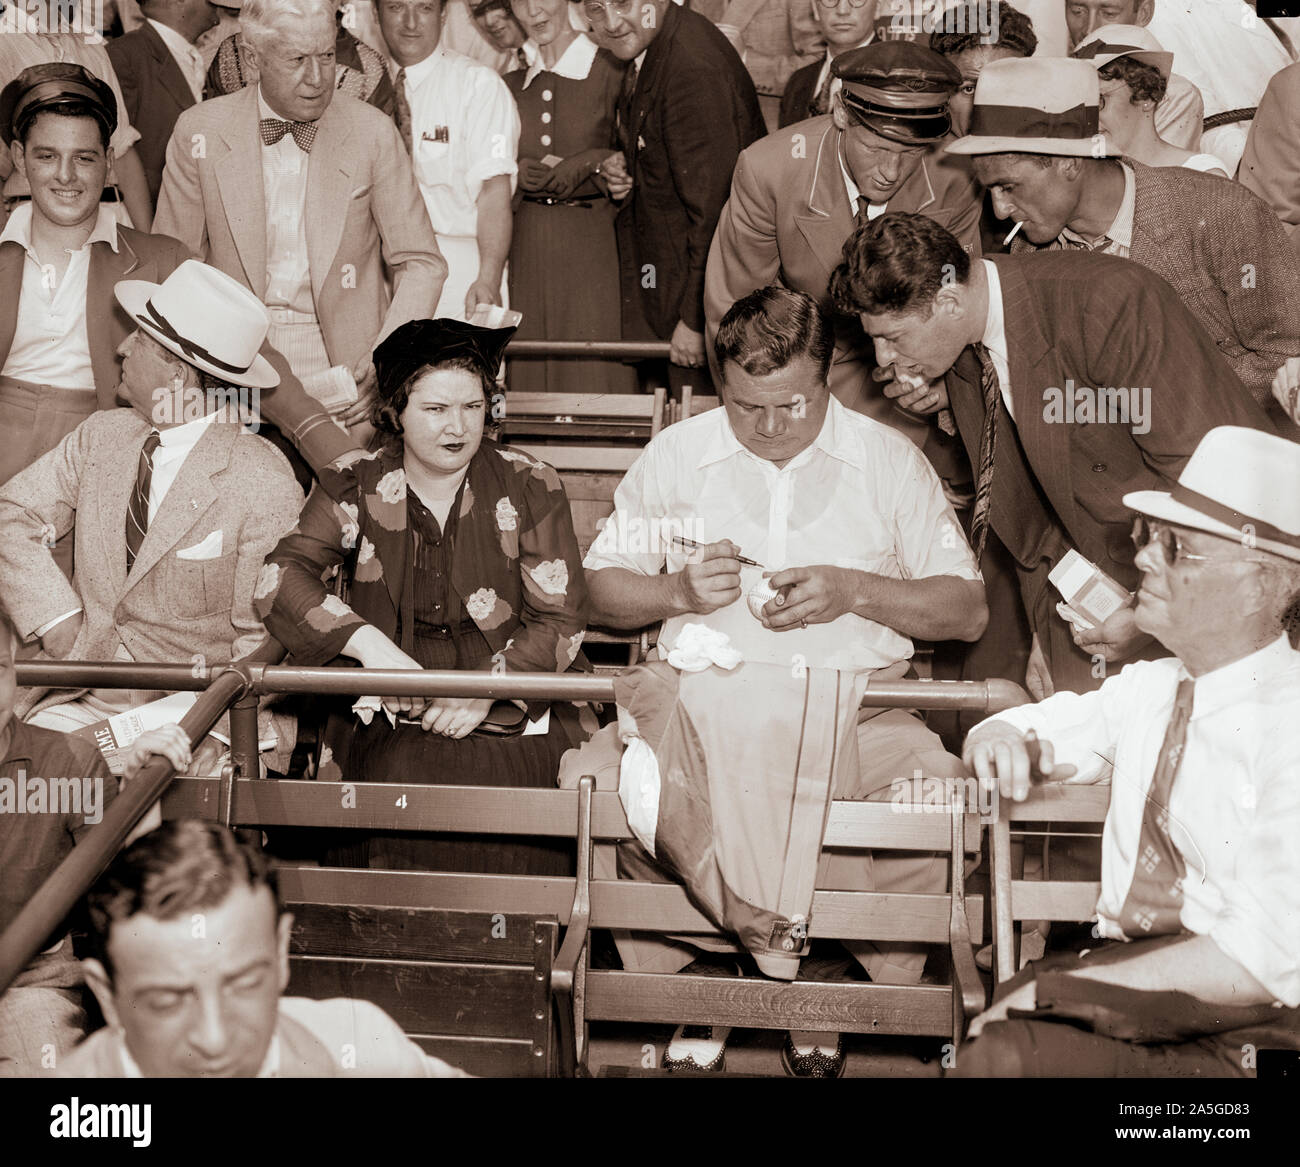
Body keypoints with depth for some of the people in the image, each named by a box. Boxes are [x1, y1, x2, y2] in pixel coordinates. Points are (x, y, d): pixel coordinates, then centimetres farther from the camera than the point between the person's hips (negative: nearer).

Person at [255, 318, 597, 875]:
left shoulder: (530, 489, 6)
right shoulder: (355, 485, 7)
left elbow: (560, 621, 2)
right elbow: (279, 577, -6)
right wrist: (370, 645, -22)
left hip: (512, 714, 0)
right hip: (392, 715, 0)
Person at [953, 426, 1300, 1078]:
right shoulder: (1147, 689, 11)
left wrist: (1053, 990, -18)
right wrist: (1001, 741, -1)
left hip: (1247, 1023, -6)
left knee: (1001, 1054, -29)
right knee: (999, 1050, -24)